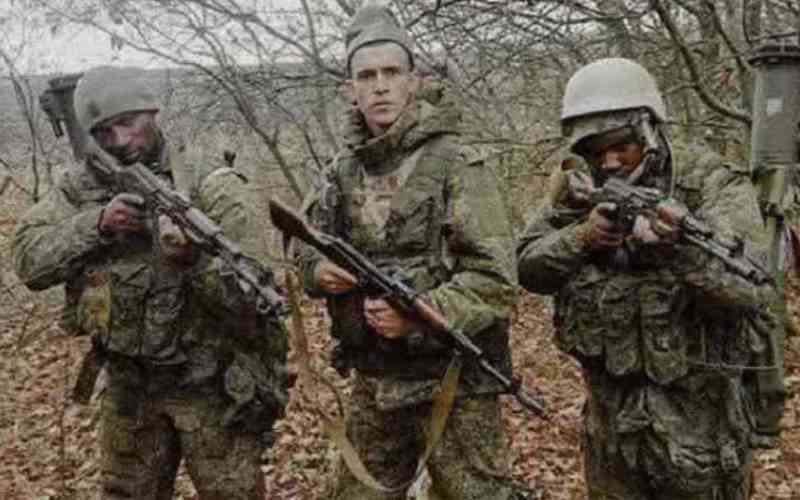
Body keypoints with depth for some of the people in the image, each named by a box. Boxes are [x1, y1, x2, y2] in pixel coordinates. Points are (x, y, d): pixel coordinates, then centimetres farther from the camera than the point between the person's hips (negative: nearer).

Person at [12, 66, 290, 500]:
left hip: (212, 385, -4)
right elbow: (29, 260, -9)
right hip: (127, 386, 4)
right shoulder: (81, 187, 1)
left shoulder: (209, 184, -13)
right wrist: (96, 225, -22)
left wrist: (196, 258, -36)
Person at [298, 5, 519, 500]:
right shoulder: (344, 169, 6)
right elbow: (308, 248, 16)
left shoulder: (457, 164, -13)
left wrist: (418, 318, -26)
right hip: (373, 380, 6)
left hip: (452, 383, -5)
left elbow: (496, 279, -17)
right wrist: (318, 270, -7)